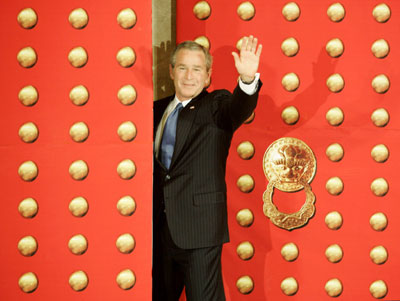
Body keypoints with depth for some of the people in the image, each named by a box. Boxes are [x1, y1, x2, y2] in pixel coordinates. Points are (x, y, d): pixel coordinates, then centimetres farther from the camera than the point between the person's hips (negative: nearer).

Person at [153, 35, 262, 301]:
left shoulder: (216, 105, -4)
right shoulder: (159, 109, 13)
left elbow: (239, 109, -27)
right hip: (161, 227, 6)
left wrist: (248, 79, -46)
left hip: (199, 226, -6)